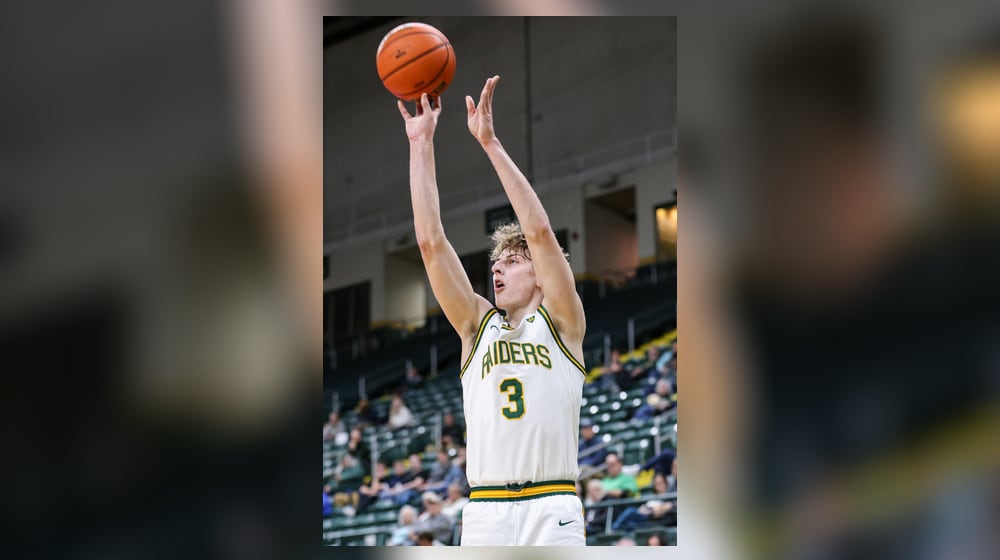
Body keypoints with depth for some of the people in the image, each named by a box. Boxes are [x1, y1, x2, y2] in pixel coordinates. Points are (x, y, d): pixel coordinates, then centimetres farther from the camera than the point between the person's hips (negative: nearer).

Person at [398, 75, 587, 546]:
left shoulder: (560, 323, 8)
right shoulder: (477, 326, 16)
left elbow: (539, 231, -3)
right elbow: (431, 242, 10)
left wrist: (490, 143, -6)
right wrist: (421, 145, 7)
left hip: (552, 511, -3)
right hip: (485, 512, 3)